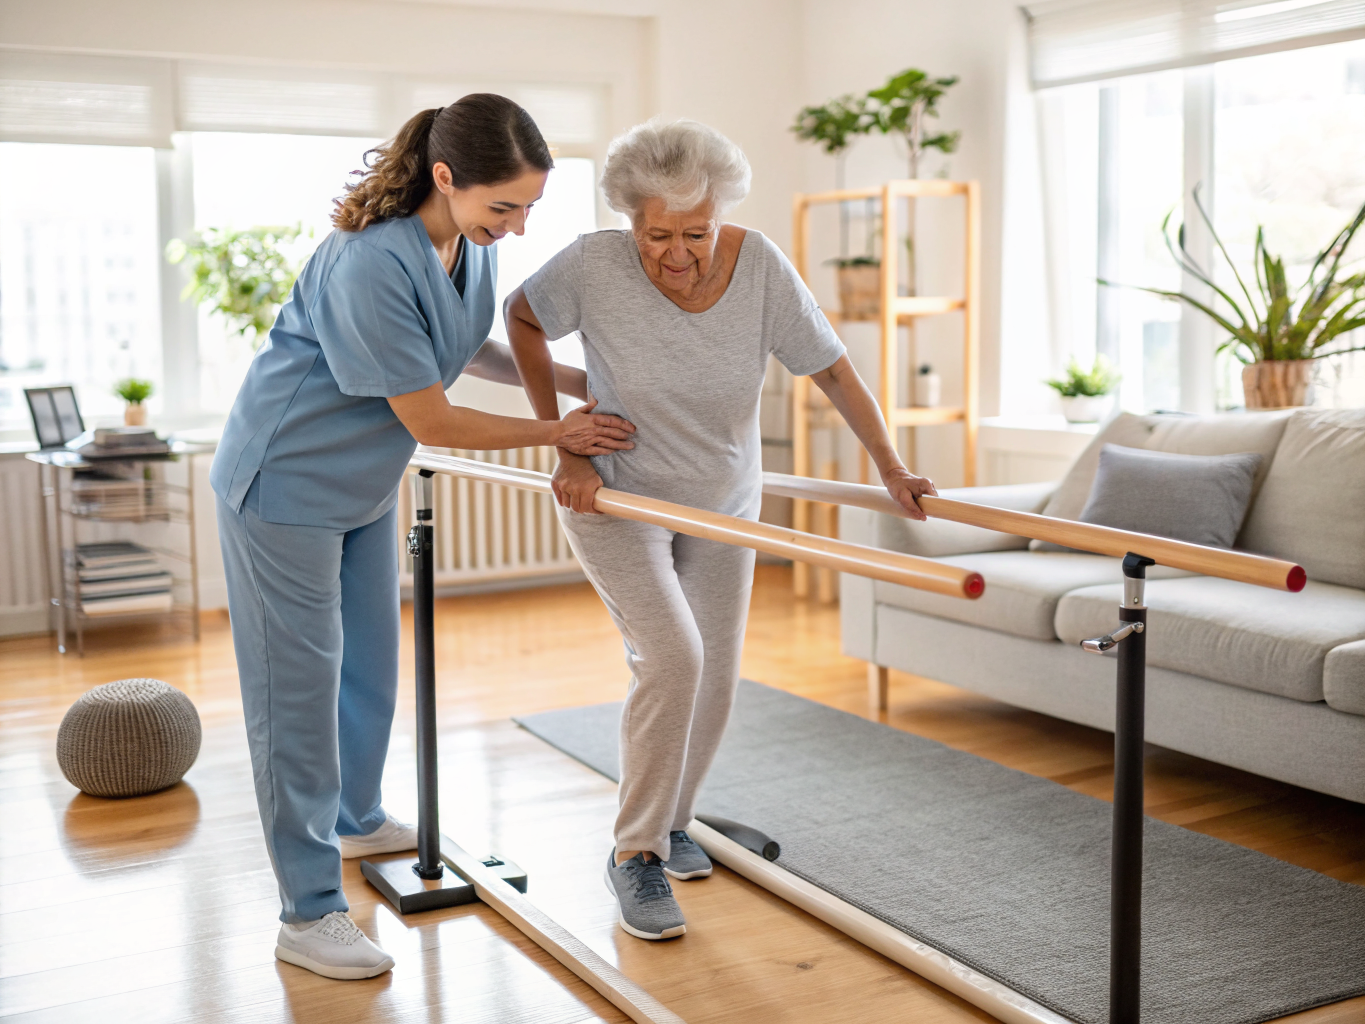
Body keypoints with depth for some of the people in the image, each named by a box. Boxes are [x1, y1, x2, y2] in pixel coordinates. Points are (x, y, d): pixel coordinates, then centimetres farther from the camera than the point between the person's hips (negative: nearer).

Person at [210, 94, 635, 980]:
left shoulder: (474, 242, -5)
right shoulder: (369, 264, -32)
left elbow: (469, 351, 14)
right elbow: (428, 418, -25)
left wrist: (580, 381, 7)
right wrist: (558, 433, -15)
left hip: (365, 485, 8)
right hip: (286, 484, -8)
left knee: (370, 668, 20)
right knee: (299, 689, -2)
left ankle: (356, 818, 44)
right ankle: (310, 913, 7)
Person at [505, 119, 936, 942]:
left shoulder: (758, 266, -20)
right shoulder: (595, 267, -25)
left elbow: (833, 368, -11)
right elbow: (522, 320, -7)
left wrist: (891, 469, -11)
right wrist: (565, 448, -10)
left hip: (722, 501, 4)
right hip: (614, 497, -3)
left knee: (716, 679, 9)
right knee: (671, 658, -21)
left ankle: (670, 821, 34)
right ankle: (636, 854, -4)